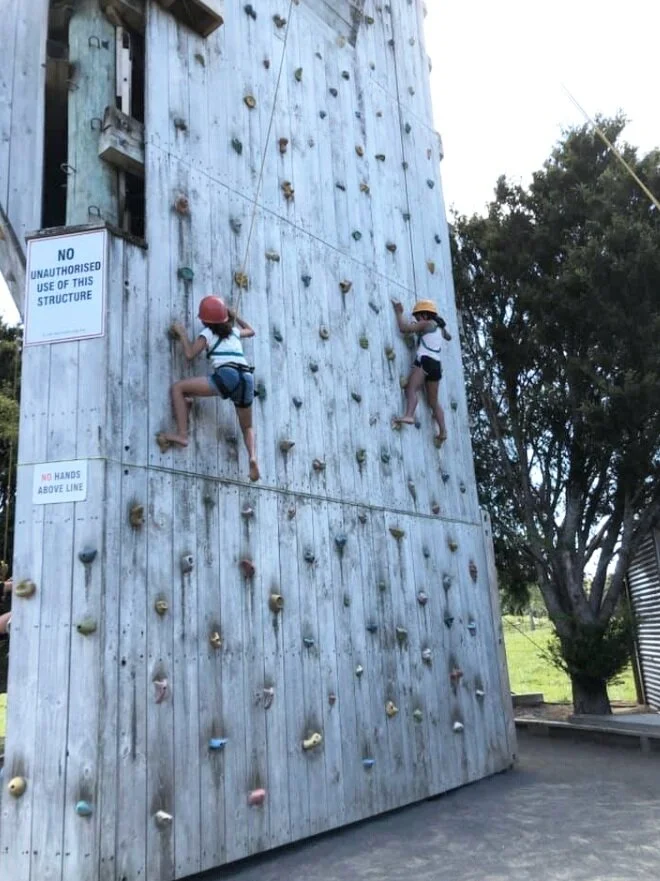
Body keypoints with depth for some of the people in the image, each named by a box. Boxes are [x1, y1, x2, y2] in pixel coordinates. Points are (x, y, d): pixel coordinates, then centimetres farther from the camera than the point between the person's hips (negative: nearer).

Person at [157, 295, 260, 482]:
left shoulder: (208, 333, 13)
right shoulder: (234, 331, 28)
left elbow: (190, 354, 6)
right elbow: (250, 331, 49)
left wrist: (182, 332, 21)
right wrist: (233, 314, 52)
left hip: (227, 376, -5)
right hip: (247, 378, 6)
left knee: (178, 388, 5)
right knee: (247, 428, 22)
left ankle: (182, 435, -9)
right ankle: (253, 456, -9)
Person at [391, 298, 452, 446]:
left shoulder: (426, 324, 1)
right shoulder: (439, 326, 24)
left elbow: (404, 328, -7)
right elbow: (448, 337, 46)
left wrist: (399, 312, 5)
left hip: (425, 361, -8)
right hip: (436, 364, 8)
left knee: (411, 388, -25)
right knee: (433, 401, 12)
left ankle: (409, 415, -50)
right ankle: (443, 431, 9)